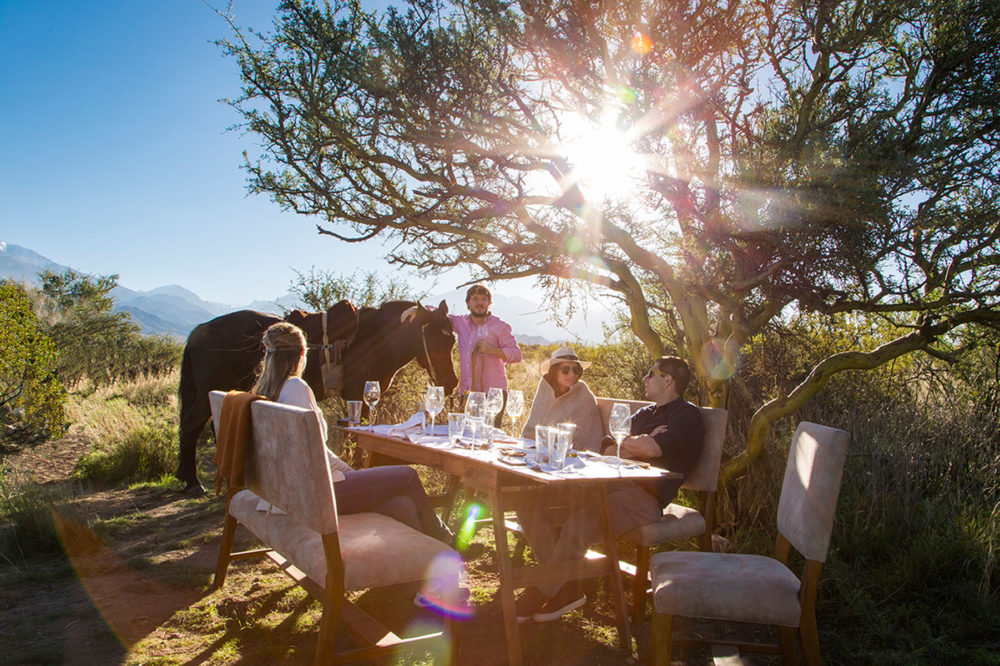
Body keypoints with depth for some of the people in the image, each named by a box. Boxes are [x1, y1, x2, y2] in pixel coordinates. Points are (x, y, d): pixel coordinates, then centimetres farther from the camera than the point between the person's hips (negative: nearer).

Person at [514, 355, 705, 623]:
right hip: (613, 485, 9)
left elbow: (651, 448, -17)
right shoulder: (643, 414, 28)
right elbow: (608, 452, 19)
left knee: (582, 520, -38)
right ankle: (567, 587, -11)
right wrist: (640, 444, 1)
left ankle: (543, 593, -19)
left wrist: (626, 443, 4)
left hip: (645, 496, -8)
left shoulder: (688, 416, 1)